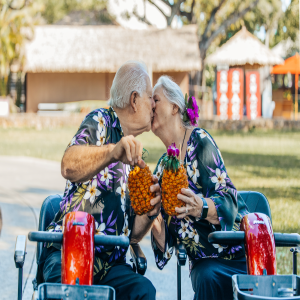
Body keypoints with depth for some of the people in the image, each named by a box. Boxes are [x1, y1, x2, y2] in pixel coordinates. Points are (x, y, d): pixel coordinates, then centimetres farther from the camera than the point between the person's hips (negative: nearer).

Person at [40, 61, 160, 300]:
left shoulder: (135, 157, 22)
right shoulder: (100, 122, 1)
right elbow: (69, 167, -23)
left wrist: (151, 213, -2)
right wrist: (114, 152, -40)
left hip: (110, 265, 6)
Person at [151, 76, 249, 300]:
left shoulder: (199, 141, -6)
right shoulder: (162, 168, 10)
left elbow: (229, 200, -15)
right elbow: (166, 243, 6)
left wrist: (201, 208, -35)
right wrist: (155, 223, -15)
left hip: (237, 254, -3)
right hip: (204, 263, 3)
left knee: (209, 276, -32)